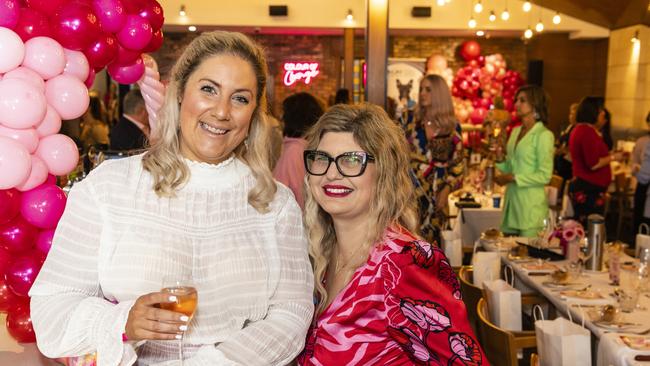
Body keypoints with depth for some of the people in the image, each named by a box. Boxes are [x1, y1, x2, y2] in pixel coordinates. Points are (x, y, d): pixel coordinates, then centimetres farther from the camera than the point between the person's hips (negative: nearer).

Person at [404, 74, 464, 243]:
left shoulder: (452, 126, 2)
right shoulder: (412, 122, 5)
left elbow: (458, 162, 4)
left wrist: (447, 188, -6)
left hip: (436, 194, 0)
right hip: (411, 191, 1)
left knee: (430, 239, 2)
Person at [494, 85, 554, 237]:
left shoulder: (544, 135, -9)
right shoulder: (515, 131, 13)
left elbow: (545, 176, -13)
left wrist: (512, 178, -16)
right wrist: (500, 158, -1)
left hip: (531, 206, -7)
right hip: (512, 200, 7)